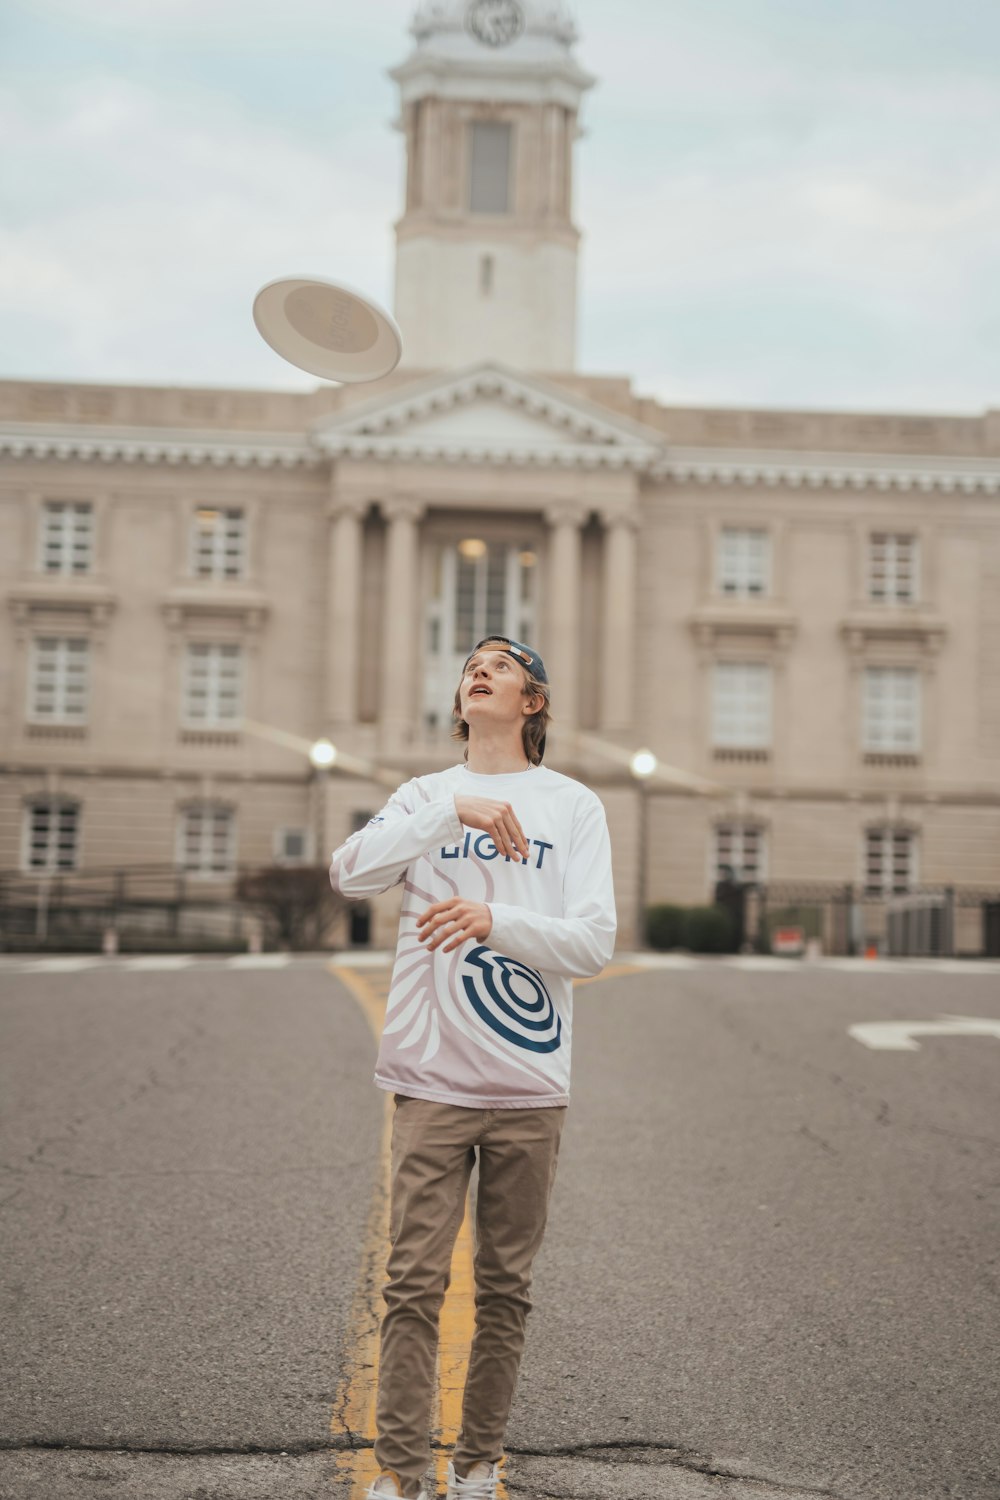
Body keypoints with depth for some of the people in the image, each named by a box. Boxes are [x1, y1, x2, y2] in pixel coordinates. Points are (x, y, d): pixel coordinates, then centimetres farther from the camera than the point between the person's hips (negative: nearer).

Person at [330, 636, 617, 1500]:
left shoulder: (574, 805, 4)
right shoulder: (425, 794, 8)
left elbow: (594, 943, -6)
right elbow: (351, 873, -11)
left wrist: (493, 920, -21)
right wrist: (457, 808, -19)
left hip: (530, 1083, 0)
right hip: (433, 1078, 0)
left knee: (506, 1289, 9)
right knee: (415, 1284, -1)